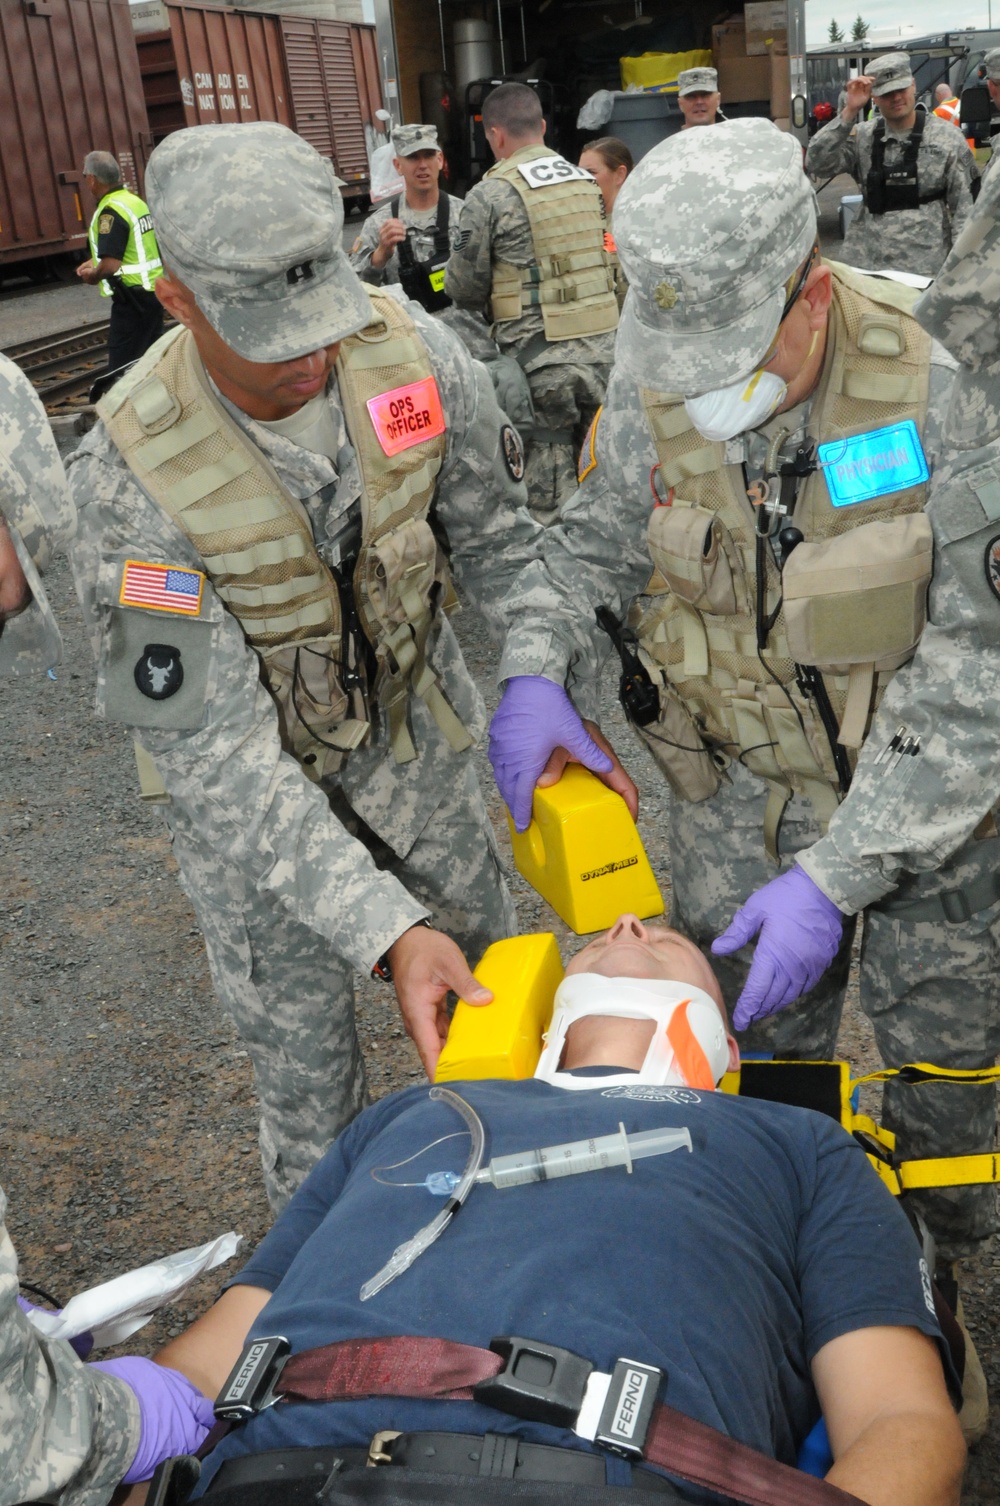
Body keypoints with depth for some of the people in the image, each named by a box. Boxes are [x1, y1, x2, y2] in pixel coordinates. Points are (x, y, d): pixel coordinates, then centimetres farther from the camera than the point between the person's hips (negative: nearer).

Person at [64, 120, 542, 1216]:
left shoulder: (410, 352, -22)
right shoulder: (134, 477, -33)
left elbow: (500, 548, -7)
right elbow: (215, 755, -33)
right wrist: (384, 929, -39)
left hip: (404, 717, 4)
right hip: (237, 767, -3)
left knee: (485, 956, 22)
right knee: (301, 1044, 12)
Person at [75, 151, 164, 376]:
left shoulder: (110, 211, -18)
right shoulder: (135, 201, 10)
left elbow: (111, 264, -24)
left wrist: (93, 276, -5)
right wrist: (94, 262, 18)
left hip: (133, 297, -9)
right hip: (153, 289, 9)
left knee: (122, 365, -4)